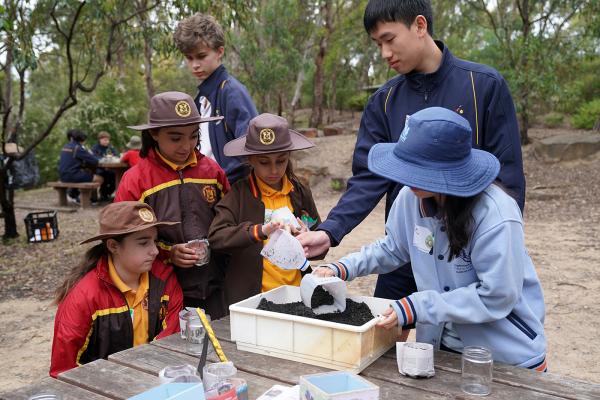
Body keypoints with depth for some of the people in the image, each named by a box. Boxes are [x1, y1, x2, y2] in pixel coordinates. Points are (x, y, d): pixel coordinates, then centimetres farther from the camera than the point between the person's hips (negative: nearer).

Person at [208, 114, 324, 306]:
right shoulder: (238, 194, -5)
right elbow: (215, 237, -17)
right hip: (249, 297, -3)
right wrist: (260, 231, -29)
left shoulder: (300, 192, 5)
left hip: (295, 292, 3)